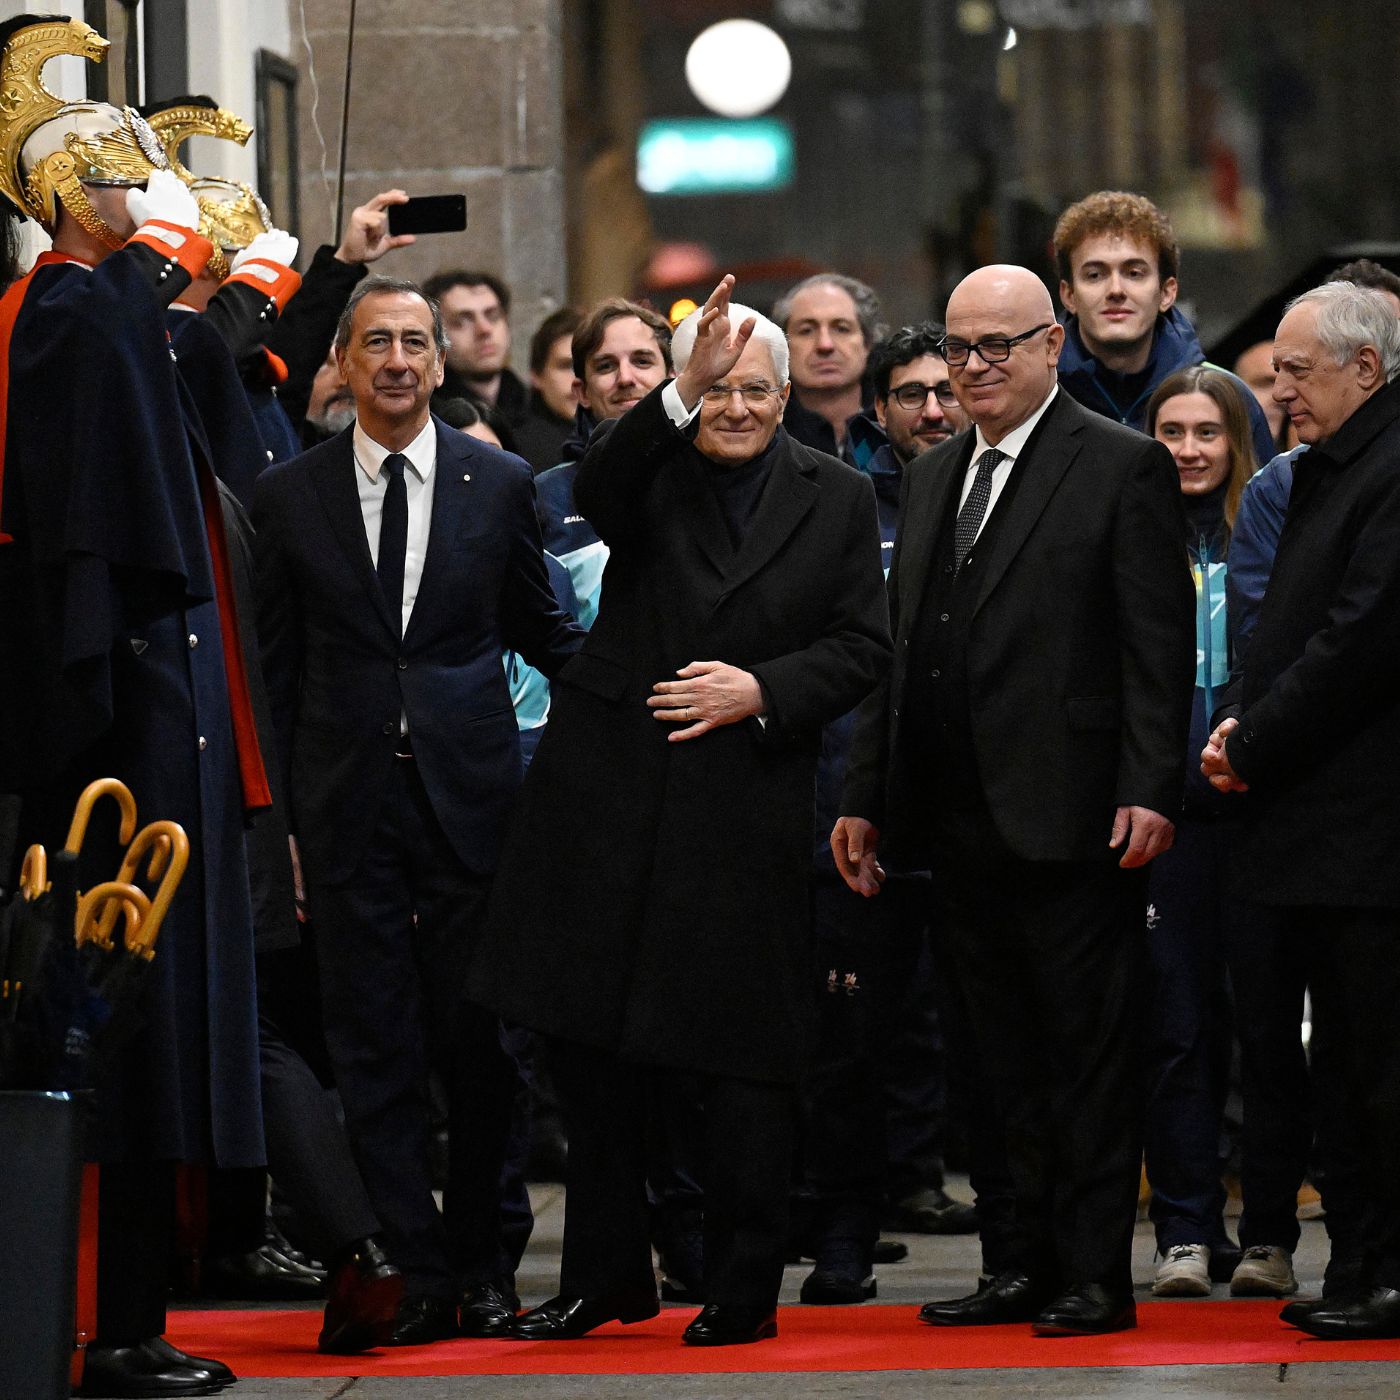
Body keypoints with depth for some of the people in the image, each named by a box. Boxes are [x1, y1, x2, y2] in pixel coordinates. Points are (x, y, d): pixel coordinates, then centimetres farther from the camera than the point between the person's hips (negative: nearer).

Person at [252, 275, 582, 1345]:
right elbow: (279, 665, 8)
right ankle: (419, 1272, 3)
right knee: (374, 1046, 0)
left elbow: (540, 630, 15)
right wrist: (283, 808, 4)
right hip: (346, 803, 1)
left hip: (469, 786, 0)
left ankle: (485, 1266, 15)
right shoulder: (289, 496, 6)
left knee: (479, 1038, 3)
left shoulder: (500, 484, 5)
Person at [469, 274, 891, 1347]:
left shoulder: (836, 499, 7)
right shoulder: (651, 471, 4)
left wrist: (764, 690, -12)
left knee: (744, 1058, -1)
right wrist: (681, 396, -34)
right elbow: (597, 489, -20)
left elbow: (862, 647, 3)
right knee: (593, 1045, 7)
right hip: (612, 794, 1)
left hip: (748, 805, -1)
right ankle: (608, 1275, 20)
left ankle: (744, 1290, 9)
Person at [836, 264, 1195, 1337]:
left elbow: (1159, 646, -8)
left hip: (1072, 817, -7)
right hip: (960, 823, 7)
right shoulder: (933, 479, 18)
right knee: (1007, 1058, 10)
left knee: (1090, 1050, -2)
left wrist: (1150, 791, -16)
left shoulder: (1123, 467, -3)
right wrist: (866, 796, 15)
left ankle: (1096, 1275, 1)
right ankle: (1028, 1262, 15)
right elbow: (900, 649, 20)